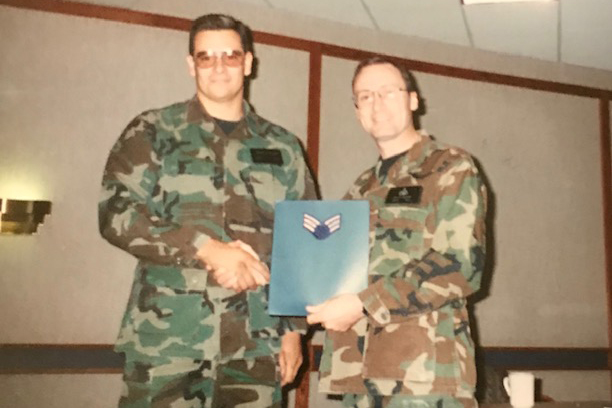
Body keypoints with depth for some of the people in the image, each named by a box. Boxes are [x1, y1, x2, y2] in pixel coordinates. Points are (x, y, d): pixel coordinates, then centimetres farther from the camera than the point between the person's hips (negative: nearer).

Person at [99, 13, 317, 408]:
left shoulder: (283, 147, 11)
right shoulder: (153, 132, 6)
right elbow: (117, 213, -6)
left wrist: (294, 327, 6)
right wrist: (207, 249, -16)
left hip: (256, 343, 2)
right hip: (167, 340, -1)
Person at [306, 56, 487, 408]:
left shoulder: (452, 168, 1)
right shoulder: (362, 189, 21)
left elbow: (462, 264, -11)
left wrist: (365, 303, -17)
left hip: (424, 369, -6)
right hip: (359, 369, 6)